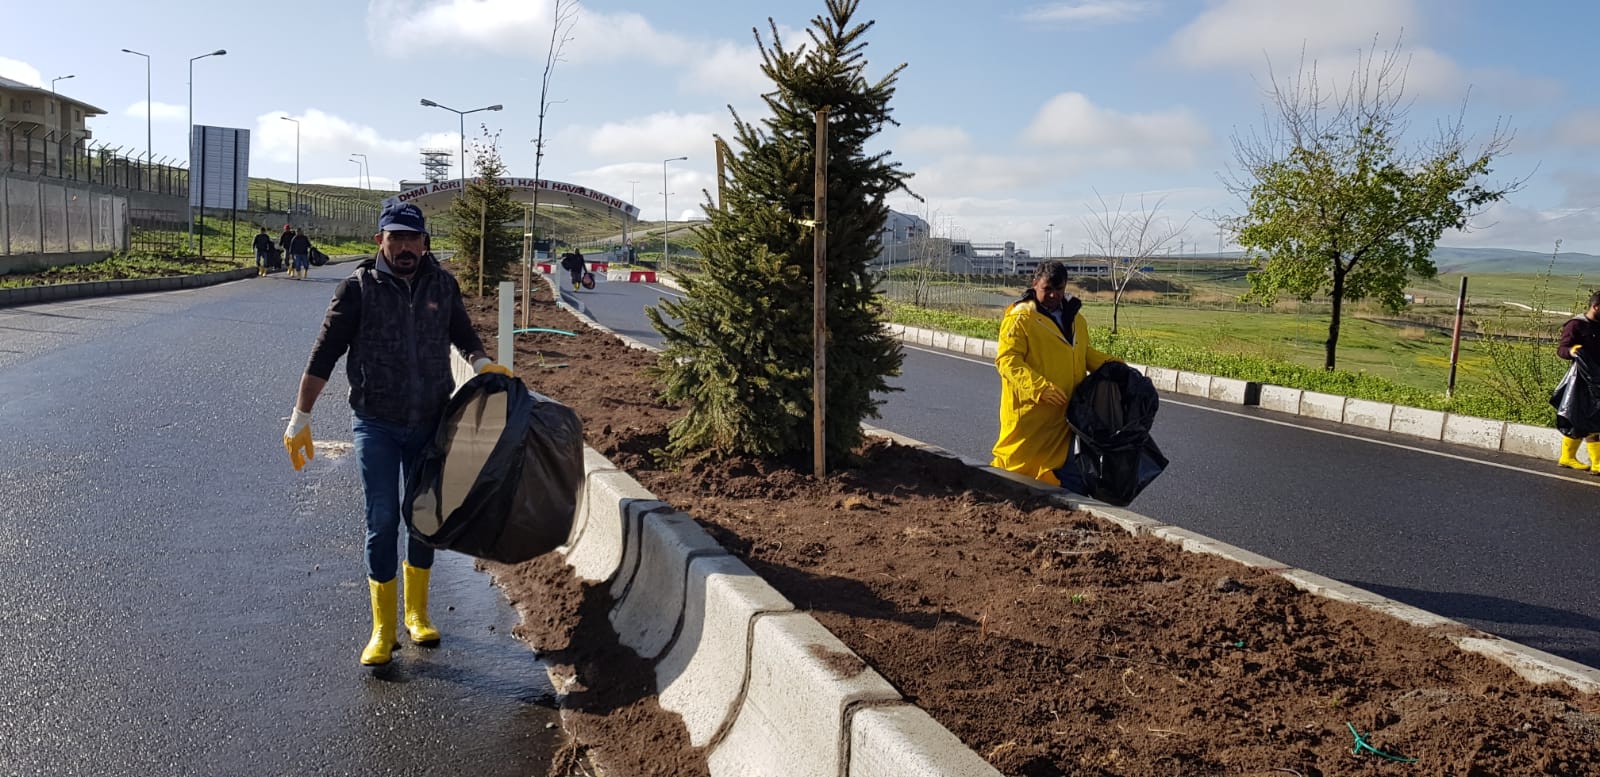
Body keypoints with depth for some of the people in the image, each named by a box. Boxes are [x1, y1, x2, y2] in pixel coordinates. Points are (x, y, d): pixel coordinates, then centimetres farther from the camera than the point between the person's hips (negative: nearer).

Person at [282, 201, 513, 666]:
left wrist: (482, 364, -4)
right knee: (382, 522, -3)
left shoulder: (442, 284, 1)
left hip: (431, 424, 3)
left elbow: (461, 332, 17)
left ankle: (417, 614, 30)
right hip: (376, 424, -3)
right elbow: (324, 354, -6)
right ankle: (383, 630, 9)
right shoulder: (359, 287, -8)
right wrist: (300, 419, -7)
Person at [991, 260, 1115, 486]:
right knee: (1015, 465, -1)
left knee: (1054, 473, 13)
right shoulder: (1020, 318, -10)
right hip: (1028, 412, -7)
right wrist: (1039, 387, -29)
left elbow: (1084, 352, 28)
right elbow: (1007, 360, -17)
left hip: (1063, 413, 7)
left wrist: (1108, 364, 10)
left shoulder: (1074, 318, 14)